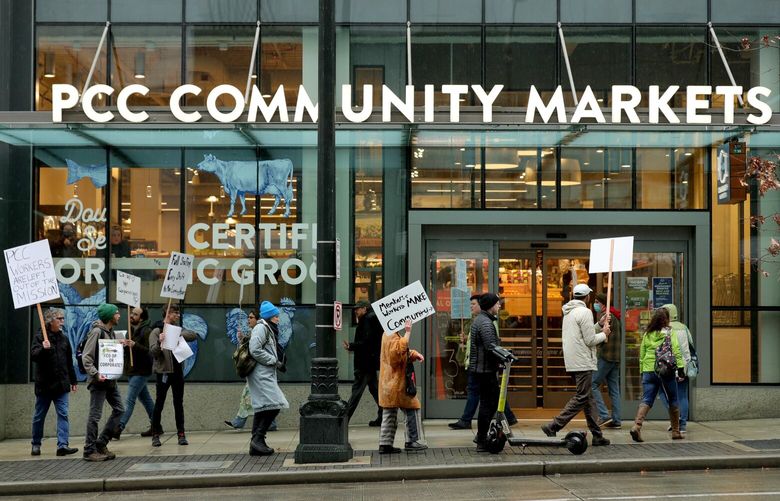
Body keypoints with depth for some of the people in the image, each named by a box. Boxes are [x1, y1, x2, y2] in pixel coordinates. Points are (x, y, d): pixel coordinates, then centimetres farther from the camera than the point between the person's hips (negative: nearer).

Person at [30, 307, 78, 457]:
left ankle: (62, 445, -11)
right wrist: (43, 349, -36)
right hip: (44, 384, -4)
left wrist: (73, 380, 19)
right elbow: (33, 355, -17)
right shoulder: (39, 336, -4)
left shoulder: (63, 338, 11)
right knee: (39, 416, 8)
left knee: (63, 414, -7)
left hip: (61, 384, 4)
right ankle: (36, 445, 22)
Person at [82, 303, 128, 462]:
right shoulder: (97, 332, -13)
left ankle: (101, 444, 17)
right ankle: (90, 450, 4)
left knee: (119, 410, 10)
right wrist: (95, 374, -26)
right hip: (98, 381, -9)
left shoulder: (111, 332, 13)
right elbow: (86, 357, -18)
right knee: (95, 415, -4)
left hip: (110, 379, 9)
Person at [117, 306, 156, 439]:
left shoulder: (147, 331, -13)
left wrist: (135, 345, -34)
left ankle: (119, 428, -12)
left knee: (129, 400, -10)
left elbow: (150, 351, -22)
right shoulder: (131, 329, 13)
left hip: (140, 371, -9)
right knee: (145, 399, 14)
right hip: (132, 370, 9)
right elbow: (128, 349, 20)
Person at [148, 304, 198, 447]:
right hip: (164, 371, -5)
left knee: (179, 404, 8)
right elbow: (153, 351, -14)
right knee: (159, 404, 2)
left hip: (178, 371, 5)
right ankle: (155, 435, 9)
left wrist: (180, 334, -17)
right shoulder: (156, 331, -5)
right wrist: (160, 343, -34)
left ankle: (181, 434, 13)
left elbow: (194, 335, -2)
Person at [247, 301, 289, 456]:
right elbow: (255, 350, -18)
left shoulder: (268, 329, 23)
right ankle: (258, 438, -15)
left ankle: (256, 444, 11)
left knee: (262, 408, 9)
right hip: (261, 373, -11)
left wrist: (276, 361, 8)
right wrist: (273, 361, -14)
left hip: (266, 374, 11)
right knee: (273, 405, -17)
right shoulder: (261, 328, -8)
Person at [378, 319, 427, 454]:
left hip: (389, 383, 10)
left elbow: (404, 352, 25)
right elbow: (398, 350, -33)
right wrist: (407, 333, -32)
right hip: (397, 383, -10)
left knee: (389, 415, 10)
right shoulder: (392, 336, -16)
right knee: (412, 409, 1)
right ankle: (411, 441, 6)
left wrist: (414, 354, 6)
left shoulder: (389, 334, 17)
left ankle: (385, 444, 9)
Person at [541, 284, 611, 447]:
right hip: (583, 363, -10)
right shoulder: (584, 312, -13)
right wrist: (604, 334, 2)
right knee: (581, 398, -7)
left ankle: (597, 435, 15)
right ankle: (553, 426, -13)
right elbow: (590, 340, -15)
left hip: (572, 363, 10)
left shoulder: (568, 312, 16)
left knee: (588, 397, 13)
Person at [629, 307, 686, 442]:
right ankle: (676, 431, 18)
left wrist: (642, 371, 19)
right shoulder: (669, 332, -1)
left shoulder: (647, 334, 10)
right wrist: (680, 367, -5)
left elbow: (642, 354, 13)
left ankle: (637, 425, -20)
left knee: (646, 400, 0)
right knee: (672, 401, 11)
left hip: (648, 370, 3)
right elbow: (676, 351, -8)